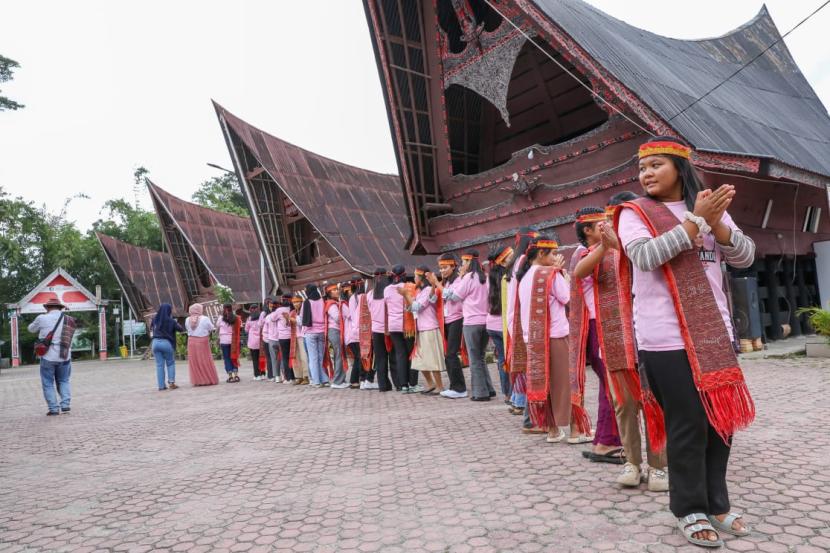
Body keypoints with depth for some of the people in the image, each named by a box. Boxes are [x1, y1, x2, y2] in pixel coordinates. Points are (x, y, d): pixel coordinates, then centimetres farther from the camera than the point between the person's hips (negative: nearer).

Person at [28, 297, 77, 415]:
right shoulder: (69, 320, 2)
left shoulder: (42, 318, -6)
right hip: (64, 356, 3)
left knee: (48, 384, 8)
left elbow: (31, 329, 13)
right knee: (64, 381, 17)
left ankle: (53, 409, 6)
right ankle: (65, 404, 5)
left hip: (48, 356, -3)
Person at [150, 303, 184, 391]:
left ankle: (161, 385, 6)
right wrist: (177, 323, 15)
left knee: (159, 365, 7)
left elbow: (151, 328, 21)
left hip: (155, 342, 3)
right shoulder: (171, 321, -7)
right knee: (170, 363, 11)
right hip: (166, 343, -3)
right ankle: (171, 381, -2)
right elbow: (181, 329, -2)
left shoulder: (155, 319, 5)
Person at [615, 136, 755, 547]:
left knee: (721, 419, 11)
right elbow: (644, 256, -19)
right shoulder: (634, 213, -1)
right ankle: (690, 510, 18)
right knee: (688, 425, 0)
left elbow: (745, 256, 4)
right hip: (667, 339, -5)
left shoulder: (711, 207, 12)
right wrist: (696, 221, -22)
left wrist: (715, 223, -14)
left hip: (715, 334, 5)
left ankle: (716, 504, 29)